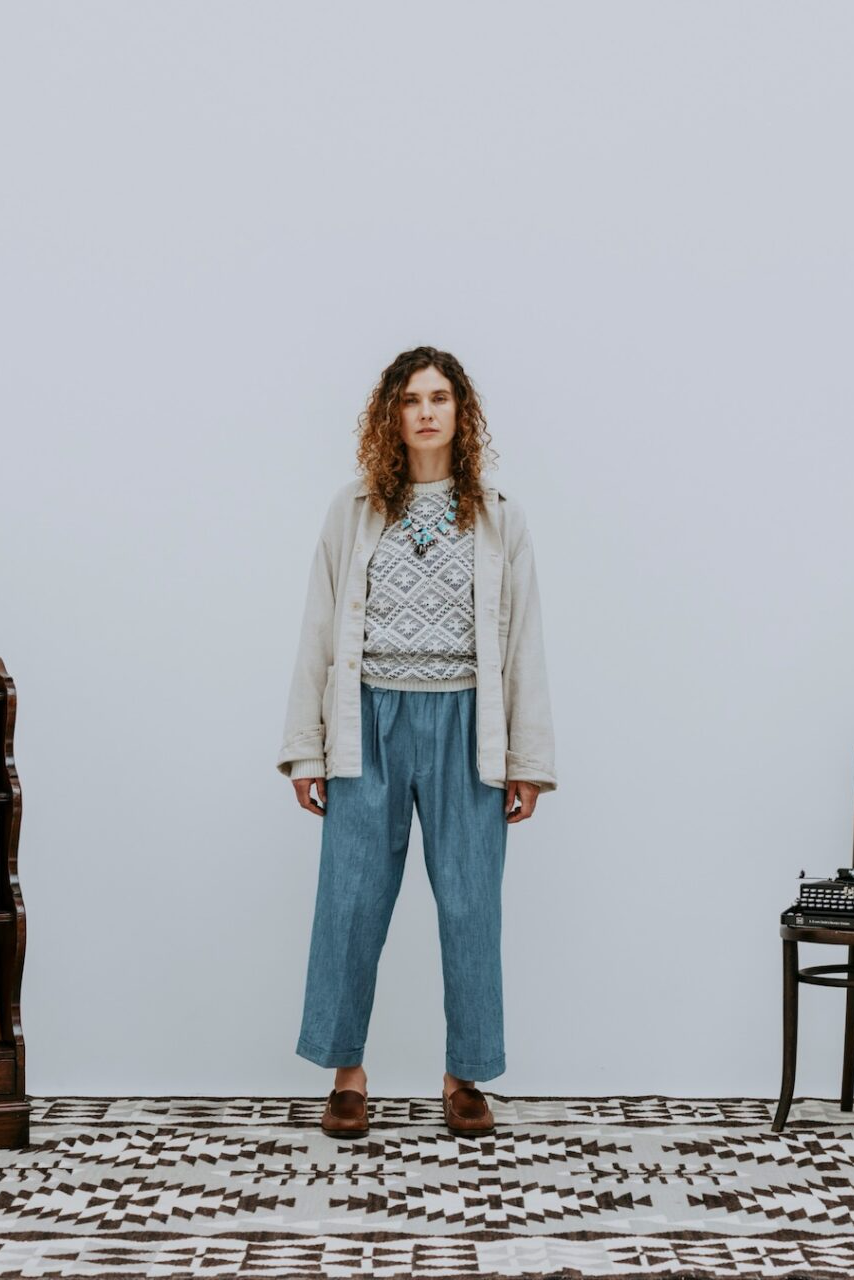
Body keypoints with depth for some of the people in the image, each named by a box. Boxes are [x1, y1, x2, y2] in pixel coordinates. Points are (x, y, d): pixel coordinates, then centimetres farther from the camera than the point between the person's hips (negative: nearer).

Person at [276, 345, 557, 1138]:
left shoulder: (499, 519, 6)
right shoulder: (352, 513, 6)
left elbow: (523, 642, 5)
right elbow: (319, 632, 6)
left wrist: (528, 760, 1)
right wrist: (304, 750, 2)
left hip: (464, 726, 0)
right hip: (370, 722, 0)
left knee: (470, 907, 4)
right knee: (351, 902, 4)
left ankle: (464, 1076, 19)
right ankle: (347, 1071, 20)